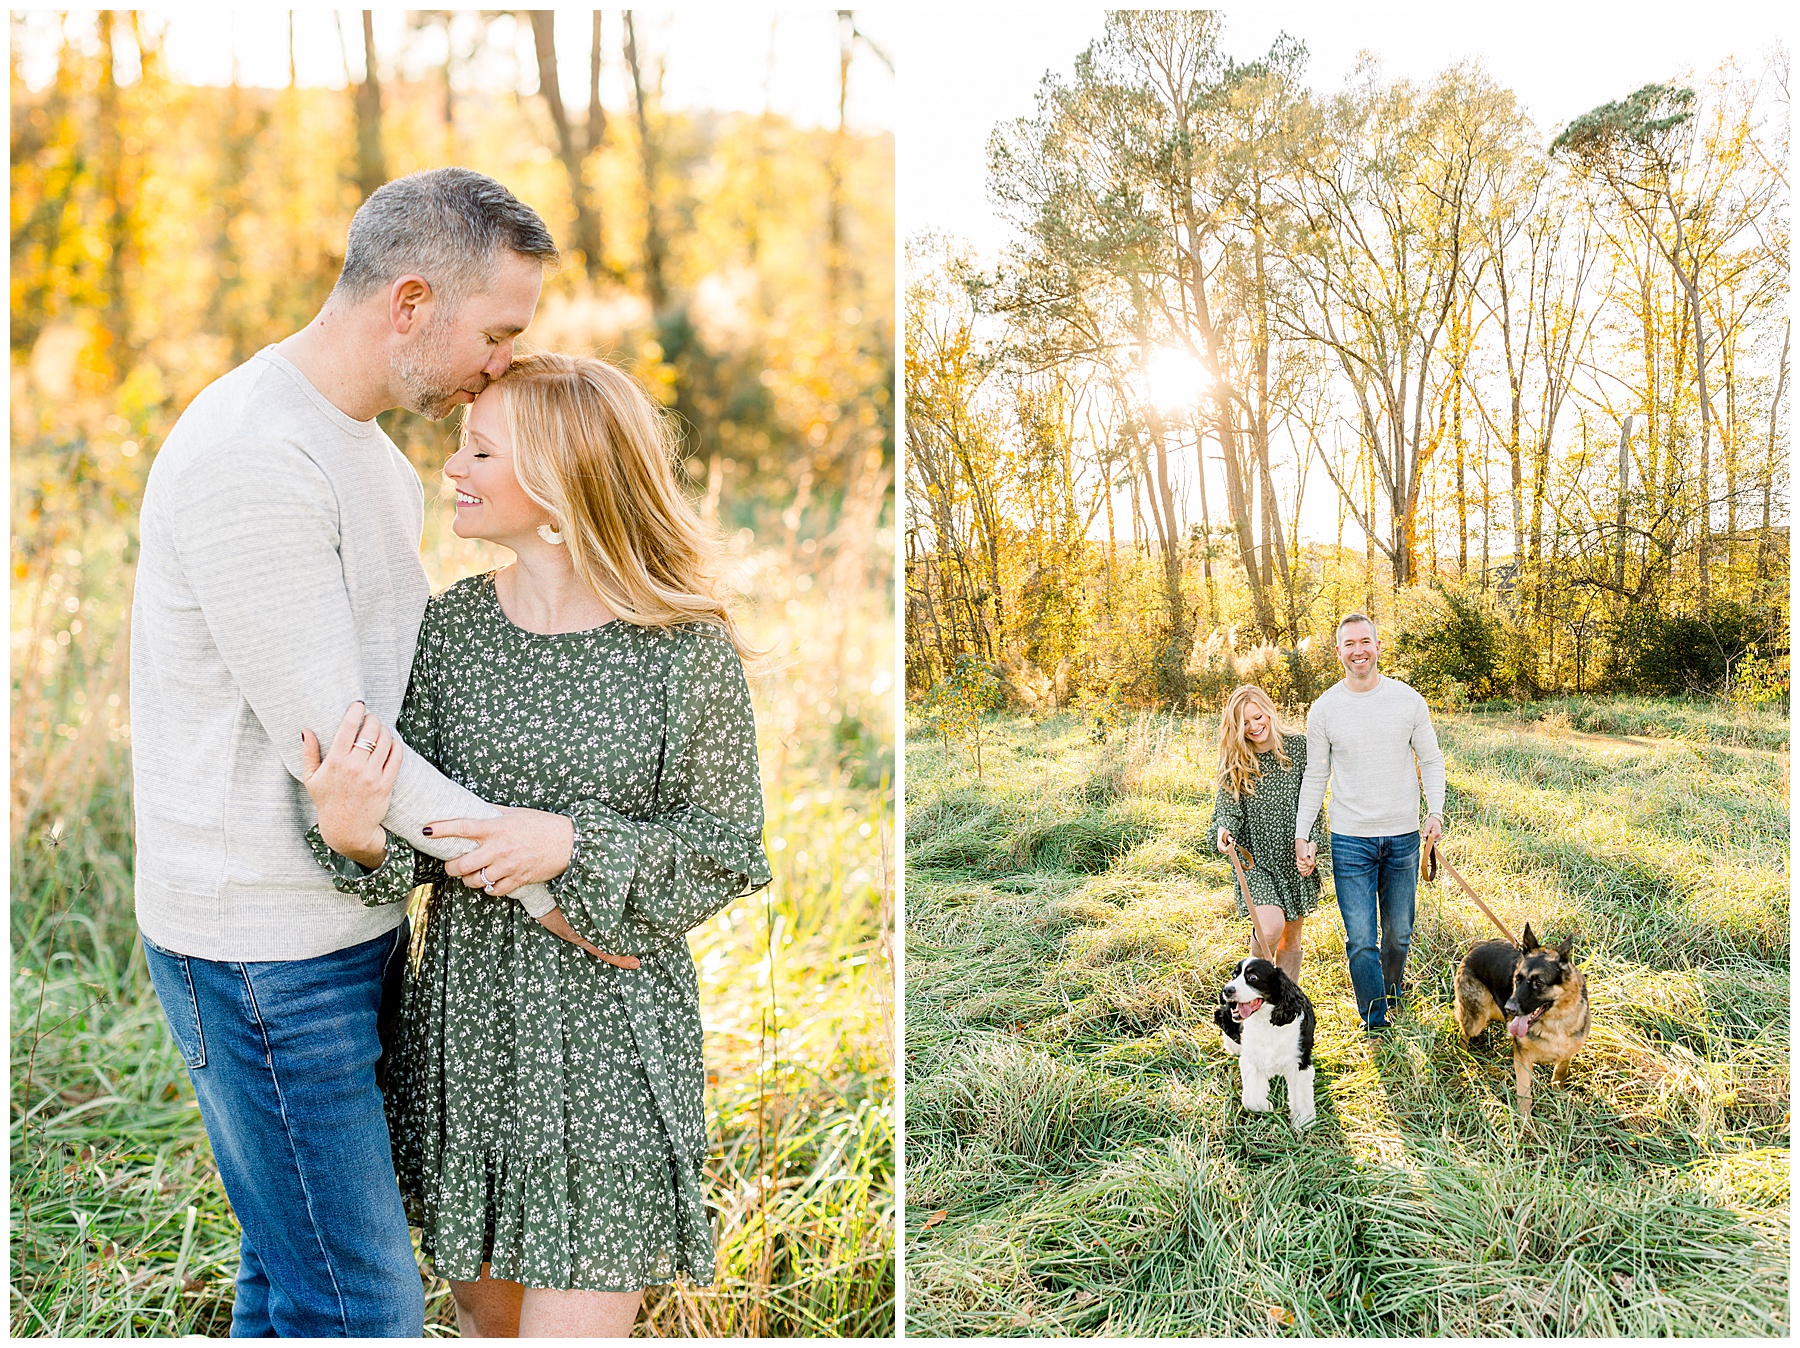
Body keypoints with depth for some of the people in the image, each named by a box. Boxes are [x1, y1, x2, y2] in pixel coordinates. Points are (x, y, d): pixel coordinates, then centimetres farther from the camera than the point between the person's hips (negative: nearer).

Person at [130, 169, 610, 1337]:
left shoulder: (372, 454, 11)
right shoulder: (246, 456, -21)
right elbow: (325, 741, -22)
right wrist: (532, 874, -15)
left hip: (348, 925, 9)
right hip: (262, 952, -9)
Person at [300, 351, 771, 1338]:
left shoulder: (687, 649, -12)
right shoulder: (449, 626, -1)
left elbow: (727, 848, -7)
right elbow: (417, 834, -1)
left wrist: (571, 846, -20)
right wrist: (357, 836, -24)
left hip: (613, 1029, -4)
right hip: (467, 1017, 4)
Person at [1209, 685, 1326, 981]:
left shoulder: (1298, 746, -2)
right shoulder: (1233, 760, -1)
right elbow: (1227, 804, -5)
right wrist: (1223, 829, -27)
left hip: (1294, 857, 1)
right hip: (1255, 858, -1)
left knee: (1291, 937, 10)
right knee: (1271, 926, -21)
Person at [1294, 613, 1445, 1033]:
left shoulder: (1408, 699, 0)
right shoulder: (1324, 708, -1)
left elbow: (1431, 761, 7)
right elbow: (1315, 777, 5)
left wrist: (1435, 811, -8)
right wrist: (1302, 835, 2)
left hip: (1404, 836, 1)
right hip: (1350, 840, -1)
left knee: (1399, 935, 12)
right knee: (1361, 940, -5)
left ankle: (1392, 991, 39)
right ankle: (1375, 1025, 8)